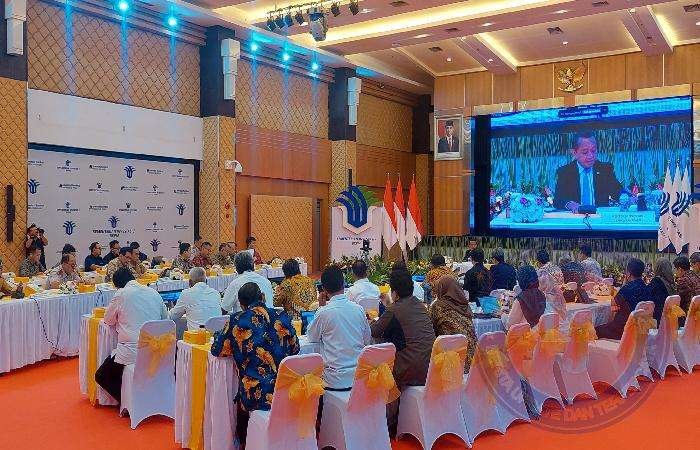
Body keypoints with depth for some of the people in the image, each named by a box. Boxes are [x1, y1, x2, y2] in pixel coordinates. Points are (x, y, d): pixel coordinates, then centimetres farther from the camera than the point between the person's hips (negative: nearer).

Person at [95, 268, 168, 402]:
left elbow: (108, 321, 7)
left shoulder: (121, 294, -5)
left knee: (101, 377, 14)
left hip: (132, 351, -6)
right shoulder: (154, 293, 8)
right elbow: (165, 319, 16)